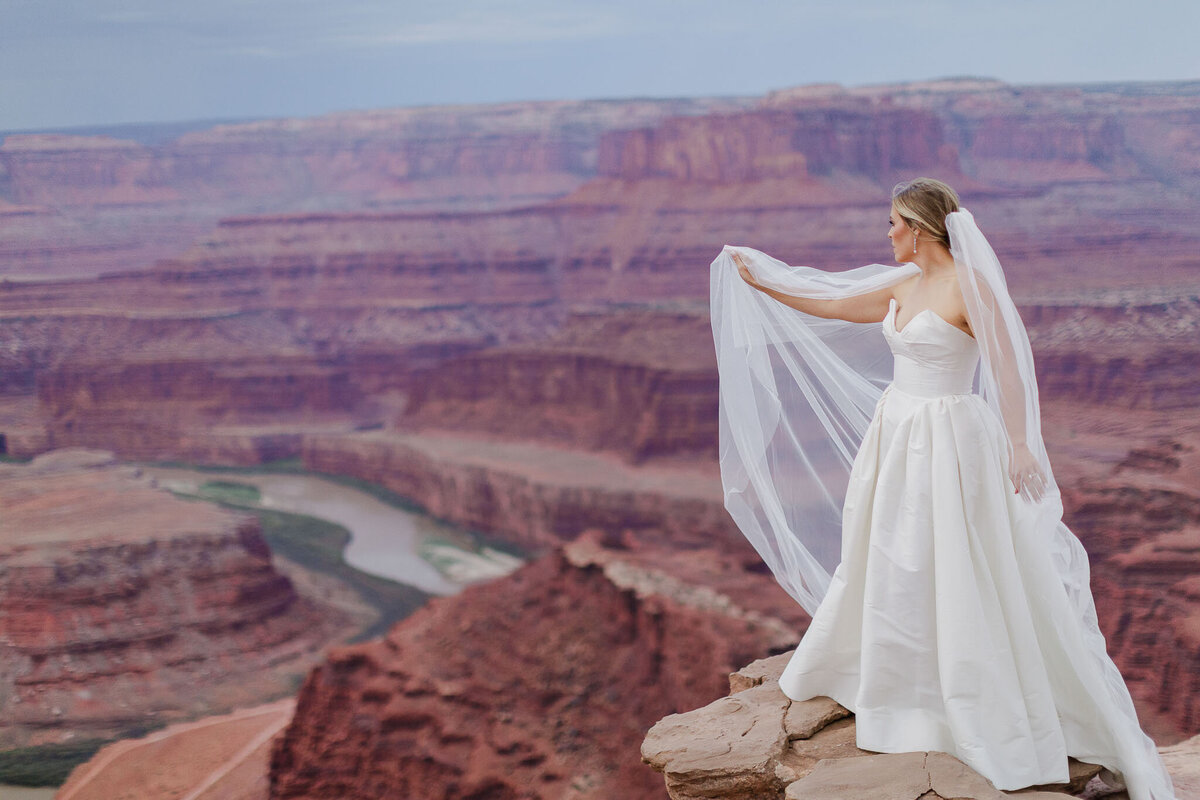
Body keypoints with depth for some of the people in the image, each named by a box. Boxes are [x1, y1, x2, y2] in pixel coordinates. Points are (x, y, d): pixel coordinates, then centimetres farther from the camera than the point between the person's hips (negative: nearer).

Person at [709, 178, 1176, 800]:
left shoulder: (970, 285, -15)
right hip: (897, 438, 9)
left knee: (974, 584, -5)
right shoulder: (904, 286, 10)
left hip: (949, 445, -9)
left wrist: (1020, 444, -29)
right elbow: (830, 305, 21)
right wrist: (758, 282, 25)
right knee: (883, 568, 18)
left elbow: (1009, 367, -21)